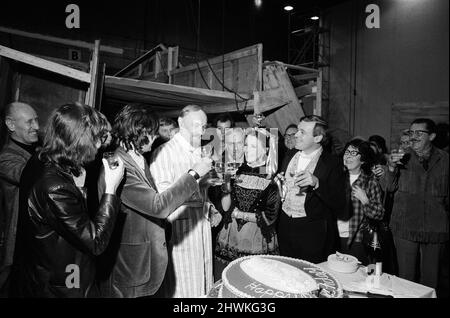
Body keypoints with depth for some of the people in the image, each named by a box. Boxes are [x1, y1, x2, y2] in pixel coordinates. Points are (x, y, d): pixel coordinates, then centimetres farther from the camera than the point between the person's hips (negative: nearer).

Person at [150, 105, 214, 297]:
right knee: (183, 285, 1)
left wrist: (209, 208, 7)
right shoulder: (165, 152, -8)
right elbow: (161, 195, -18)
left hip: (202, 221, 7)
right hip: (179, 223, -6)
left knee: (204, 278, 12)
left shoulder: (201, 152, 15)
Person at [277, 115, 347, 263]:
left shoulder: (332, 163, -10)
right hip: (285, 226, 5)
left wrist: (317, 183, -28)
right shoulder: (290, 156, 7)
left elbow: (339, 204, -17)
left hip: (312, 232, -5)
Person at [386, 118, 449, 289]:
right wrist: (391, 168, -18)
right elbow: (391, 188, -1)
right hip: (405, 226, 0)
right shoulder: (402, 157, 2)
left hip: (435, 228, 1)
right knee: (406, 275, 8)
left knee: (430, 276, 13)